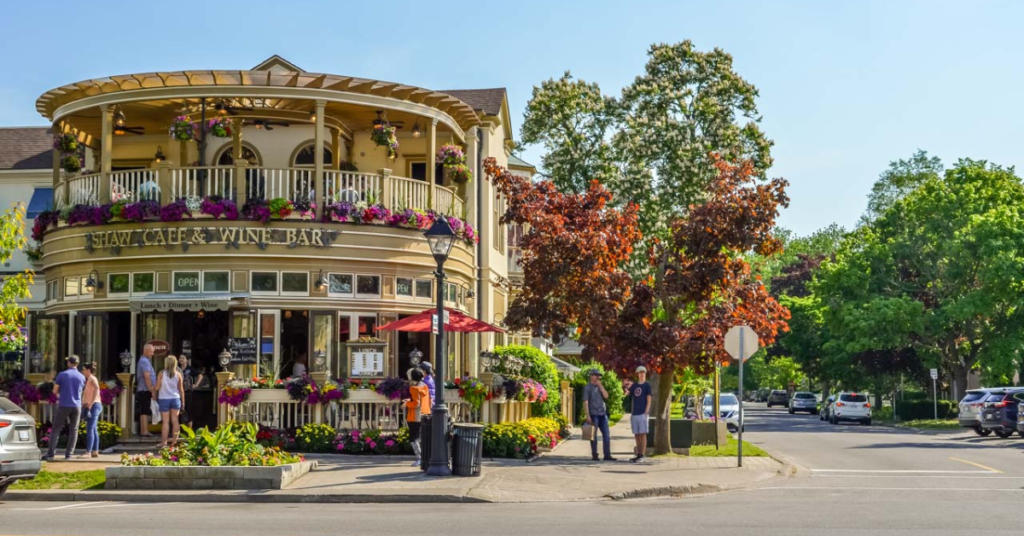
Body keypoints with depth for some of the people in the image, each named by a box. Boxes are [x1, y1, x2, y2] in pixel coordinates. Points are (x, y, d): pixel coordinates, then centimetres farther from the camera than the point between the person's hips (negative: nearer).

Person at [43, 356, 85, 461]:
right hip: (76, 406, 2)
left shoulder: (62, 375, -3)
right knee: (73, 430, 7)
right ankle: (69, 454, 1)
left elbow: (55, 391, 1)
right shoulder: (81, 377, 6)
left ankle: (50, 454, -6)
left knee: (56, 429, 1)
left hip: (64, 406, -2)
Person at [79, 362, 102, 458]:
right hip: (92, 407, 10)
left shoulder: (92, 378, -7)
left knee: (90, 429, -14)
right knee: (94, 430, 9)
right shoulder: (88, 380, 21)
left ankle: (88, 452, -19)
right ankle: (95, 451, 11)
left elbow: (96, 389, -22)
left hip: (94, 405, -10)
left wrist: (90, 404, -25)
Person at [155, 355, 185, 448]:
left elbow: (157, 387, -7)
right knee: (175, 420, 8)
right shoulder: (178, 374, 0)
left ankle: (164, 442, -1)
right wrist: (183, 402, 12)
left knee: (165, 421, 0)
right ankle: (174, 441, 9)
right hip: (175, 399, 2)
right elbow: (181, 390, 4)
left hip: (164, 399, -2)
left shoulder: (162, 373, -7)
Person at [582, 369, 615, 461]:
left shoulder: (600, 387, 16)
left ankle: (607, 455, 5)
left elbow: (606, 396, 2)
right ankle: (594, 455, 5)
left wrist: (600, 386, -6)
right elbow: (585, 402, -7)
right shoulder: (587, 387, -2)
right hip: (593, 414, -6)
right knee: (594, 435, -1)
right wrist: (588, 416, -14)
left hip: (602, 414, 6)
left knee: (606, 434, 2)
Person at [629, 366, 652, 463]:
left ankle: (642, 455, -8)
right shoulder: (634, 386, 15)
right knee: (637, 435, 8)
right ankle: (638, 455, 13)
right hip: (634, 413, 5)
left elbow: (649, 400, -5)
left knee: (643, 434, -7)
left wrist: (646, 412, -13)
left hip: (643, 413, -5)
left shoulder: (647, 385, 1)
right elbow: (630, 398, 16)